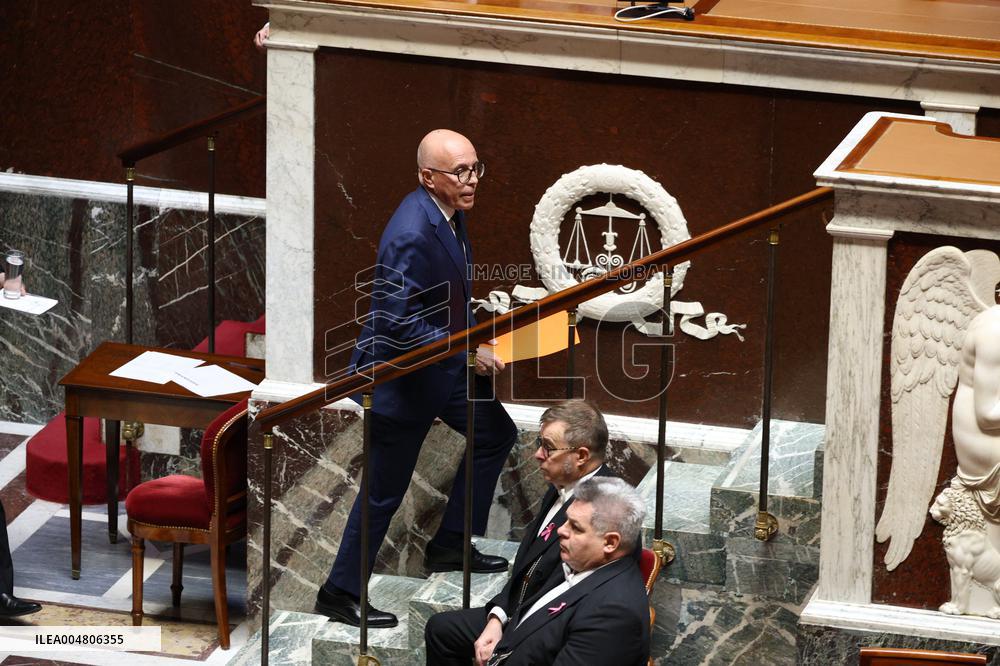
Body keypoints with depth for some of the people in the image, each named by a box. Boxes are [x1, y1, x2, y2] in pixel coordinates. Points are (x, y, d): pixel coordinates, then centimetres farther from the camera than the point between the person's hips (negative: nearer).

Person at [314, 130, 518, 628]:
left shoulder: (449, 213, -1)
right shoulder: (412, 236, -31)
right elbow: (398, 325, -30)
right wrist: (467, 353, -24)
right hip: (399, 372, -9)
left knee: (495, 433, 20)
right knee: (385, 489, 1)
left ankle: (451, 545, 31)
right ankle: (340, 594, 16)